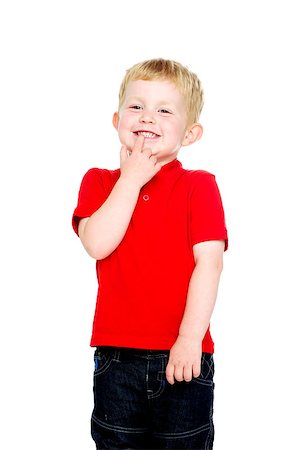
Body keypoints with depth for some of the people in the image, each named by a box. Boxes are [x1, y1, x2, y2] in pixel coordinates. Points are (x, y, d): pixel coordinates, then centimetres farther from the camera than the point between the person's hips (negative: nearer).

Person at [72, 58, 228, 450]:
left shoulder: (198, 186, -1)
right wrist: (131, 178, -10)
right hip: (115, 357, 2)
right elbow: (97, 244, -12)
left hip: (183, 357, -2)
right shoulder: (99, 182, 7)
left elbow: (209, 263, -10)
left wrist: (190, 338, -19)